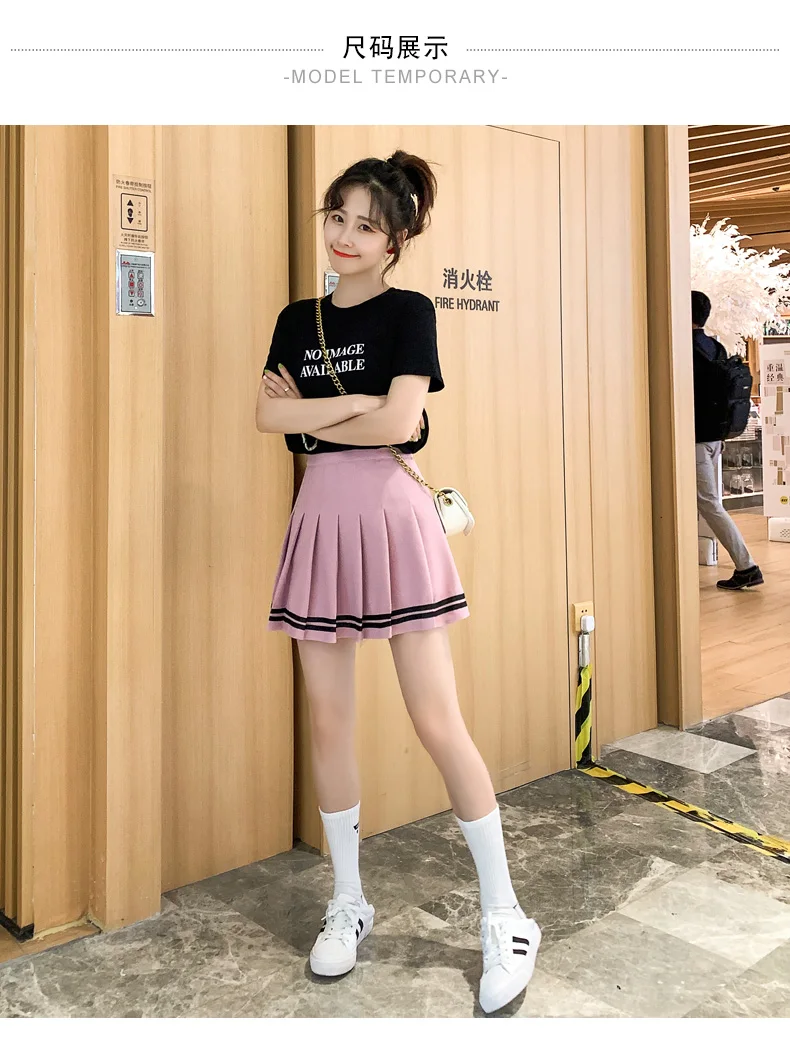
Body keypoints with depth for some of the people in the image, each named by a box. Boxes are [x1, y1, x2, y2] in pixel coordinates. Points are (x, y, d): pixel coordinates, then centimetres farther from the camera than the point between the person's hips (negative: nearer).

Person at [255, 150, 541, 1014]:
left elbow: (401, 423, -15)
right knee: (327, 721, 8)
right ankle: (348, 901, 25)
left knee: (437, 722, -5)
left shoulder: (408, 312, -1)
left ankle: (505, 917, 11)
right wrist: (351, 404, -11)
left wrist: (309, 417, -5)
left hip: (390, 514, -5)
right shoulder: (297, 319, 13)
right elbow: (266, 414, 0)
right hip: (321, 517, 5)